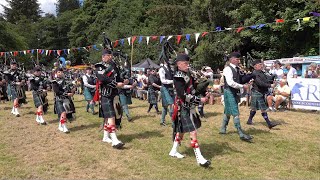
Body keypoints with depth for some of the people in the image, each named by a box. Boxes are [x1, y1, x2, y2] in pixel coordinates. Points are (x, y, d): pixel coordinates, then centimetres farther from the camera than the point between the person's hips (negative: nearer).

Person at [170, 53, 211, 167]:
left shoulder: (187, 74, 9)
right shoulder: (178, 77, -19)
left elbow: (192, 89, 14)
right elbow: (184, 96, -25)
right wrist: (200, 100, -22)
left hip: (190, 107, 9)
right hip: (184, 108, -9)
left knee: (181, 130, 19)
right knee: (193, 132, -8)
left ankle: (174, 151, 35)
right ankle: (199, 158, -3)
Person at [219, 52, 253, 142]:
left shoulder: (237, 69, 11)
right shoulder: (228, 69, -15)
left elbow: (240, 79, 13)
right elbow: (230, 83, -24)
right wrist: (242, 86, -20)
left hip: (234, 92, 9)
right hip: (229, 92, -9)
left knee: (228, 111, 18)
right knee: (235, 113, -8)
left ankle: (223, 129, 32)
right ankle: (241, 134, -5)